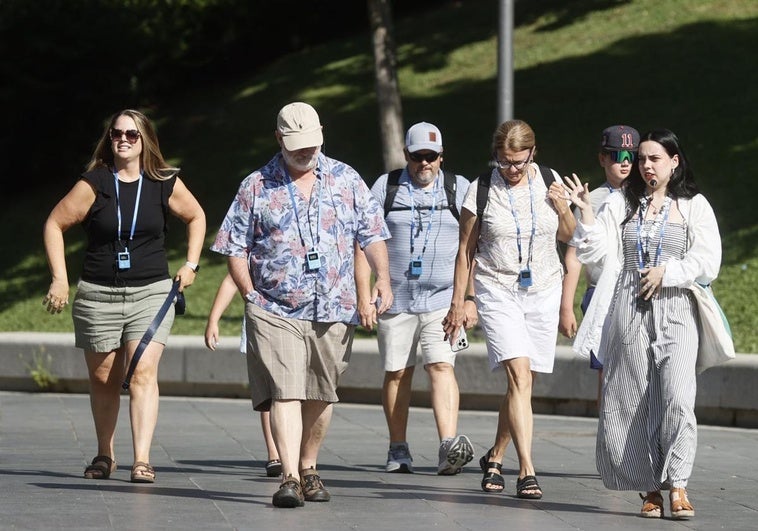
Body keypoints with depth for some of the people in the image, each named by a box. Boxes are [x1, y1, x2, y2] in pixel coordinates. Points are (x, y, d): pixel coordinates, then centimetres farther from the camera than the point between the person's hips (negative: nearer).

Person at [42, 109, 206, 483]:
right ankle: (104, 455, 28)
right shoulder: (94, 184, -4)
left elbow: (196, 217, 19)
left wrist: (191, 265, 11)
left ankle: (142, 460, -20)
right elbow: (54, 224, 2)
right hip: (98, 295, 0)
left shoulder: (165, 184, 1)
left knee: (143, 372, -15)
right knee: (103, 379, 9)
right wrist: (59, 279, -3)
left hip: (151, 293, 0)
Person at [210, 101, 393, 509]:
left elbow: (372, 233, 10)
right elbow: (235, 248, 4)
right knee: (284, 391, -14)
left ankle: (308, 469, 26)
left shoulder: (346, 180, 9)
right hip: (276, 310, -2)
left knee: (320, 395, 10)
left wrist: (382, 277, -4)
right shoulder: (256, 187, 4)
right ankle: (289, 478, -19)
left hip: (333, 309, 3)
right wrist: (252, 296, -4)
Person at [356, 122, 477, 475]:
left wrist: (471, 298, 2)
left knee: (441, 367, -15)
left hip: (443, 300, -1)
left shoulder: (459, 189, 8)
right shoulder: (386, 187, 7)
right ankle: (398, 450, 15)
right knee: (396, 373, 4)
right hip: (395, 299, 1)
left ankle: (449, 447, -27)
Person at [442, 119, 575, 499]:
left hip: (543, 291, 3)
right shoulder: (481, 190, -5)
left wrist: (563, 209, -5)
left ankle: (495, 457, 28)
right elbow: (465, 250, 3)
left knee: (522, 381, 7)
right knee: (519, 374, -18)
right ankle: (527, 471, -22)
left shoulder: (549, 181, 3)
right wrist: (458, 302, 3)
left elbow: (567, 236, 16)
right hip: (498, 292, -3)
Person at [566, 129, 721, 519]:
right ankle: (650, 489, 10)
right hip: (628, 310, 2)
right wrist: (585, 212, -8)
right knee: (633, 401, 1)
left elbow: (708, 263, 2)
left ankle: (677, 485, -10)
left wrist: (666, 272, -8)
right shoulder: (622, 203, 11)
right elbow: (598, 253, 3)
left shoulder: (694, 206, 6)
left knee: (677, 399, -16)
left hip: (674, 311, -2)